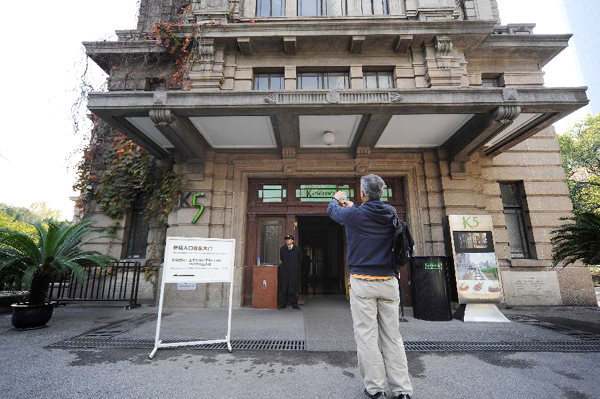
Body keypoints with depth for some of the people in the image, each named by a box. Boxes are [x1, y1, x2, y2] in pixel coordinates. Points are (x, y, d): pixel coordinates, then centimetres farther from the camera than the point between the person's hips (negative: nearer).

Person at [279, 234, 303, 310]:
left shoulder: (297, 249, 1)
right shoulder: (282, 249, 7)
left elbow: (300, 260, 11)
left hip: (294, 271, -1)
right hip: (284, 271, 1)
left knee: (294, 288, 1)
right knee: (283, 288, 3)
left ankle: (294, 304, 11)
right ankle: (283, 304, 12)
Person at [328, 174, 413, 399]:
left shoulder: (354, 215, -8)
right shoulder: (390, 214, 4)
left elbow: (332, 210, 12)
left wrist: (337, 199, 35)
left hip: (363, 282, -4)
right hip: (388, 281, 5)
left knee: (367, 336, 4)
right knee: (392, 336, 11)